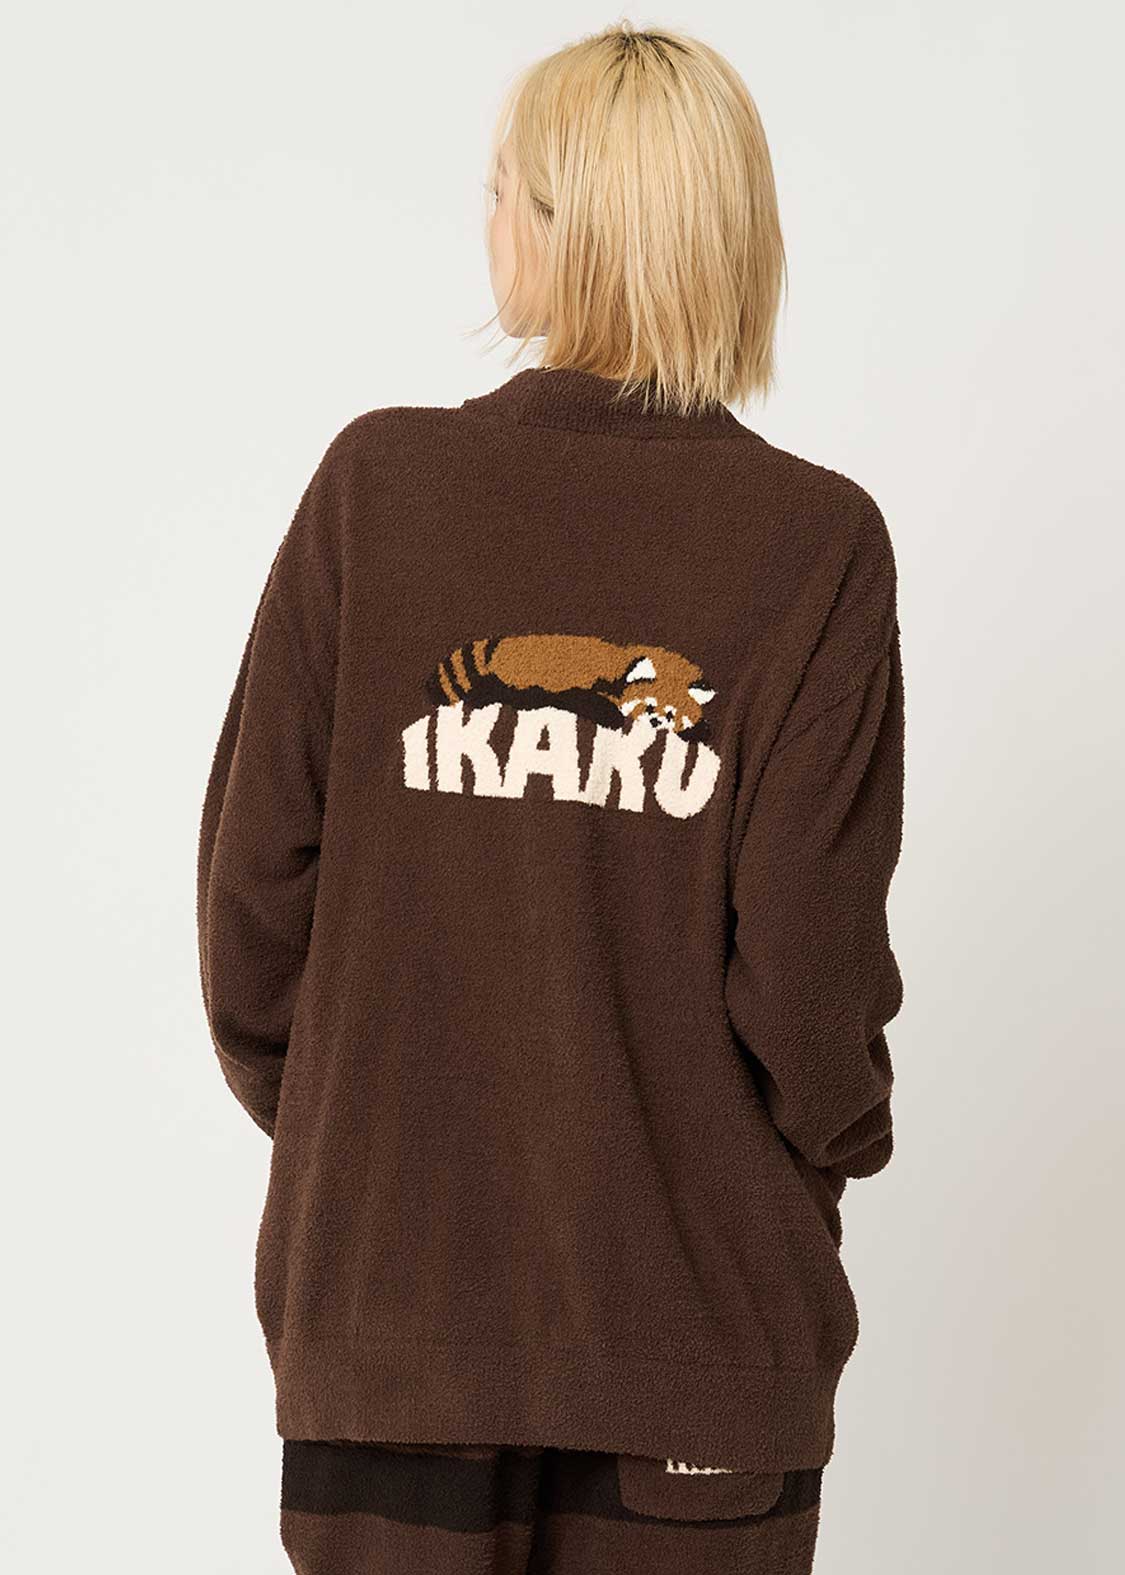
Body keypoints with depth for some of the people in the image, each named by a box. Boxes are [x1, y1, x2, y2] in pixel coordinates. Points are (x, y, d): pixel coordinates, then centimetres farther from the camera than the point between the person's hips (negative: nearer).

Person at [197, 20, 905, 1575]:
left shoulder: (375, 485, -6)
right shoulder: (819, 542, -10)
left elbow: (255, 877, -4)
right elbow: (807, 956, -13)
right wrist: (839, 1140, 7)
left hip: (391, 1286, 1)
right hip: (704, 1305, -1)